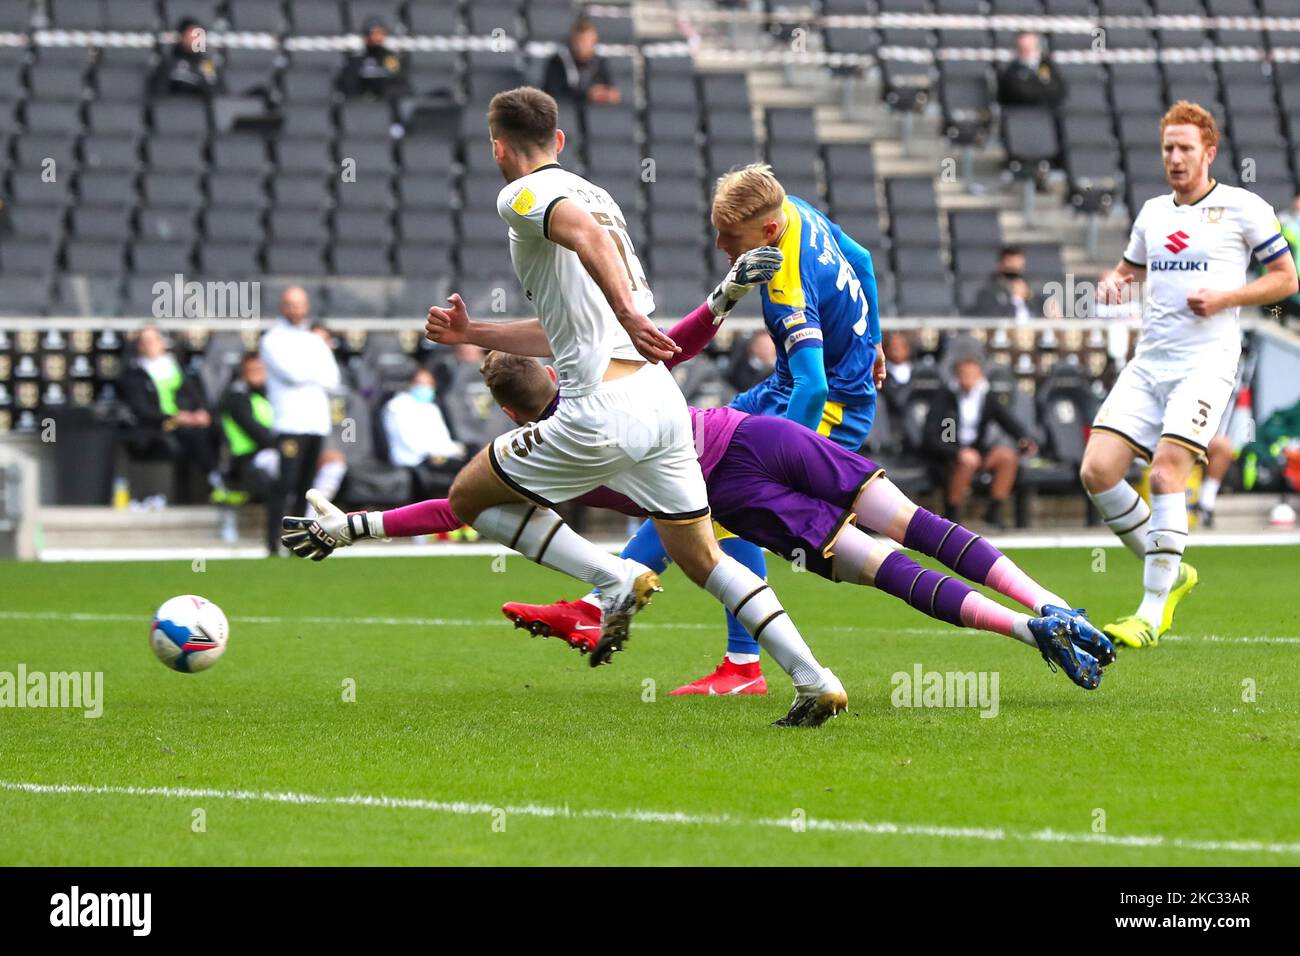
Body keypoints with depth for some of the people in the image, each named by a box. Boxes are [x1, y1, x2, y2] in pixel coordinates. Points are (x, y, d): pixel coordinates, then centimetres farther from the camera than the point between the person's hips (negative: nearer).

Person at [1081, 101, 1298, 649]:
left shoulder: (1243, 208, 0)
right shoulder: (1153, 212, 16)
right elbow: (1131, 268, 32)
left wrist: (1224, 298, -11)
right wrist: (1113, 281, 8)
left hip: (1206, 362, -6)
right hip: (1148, 361, 6)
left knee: (1166, 471, -21)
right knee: (1097, 471, -7)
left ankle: (1153, 612, -16)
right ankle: (1171, 573, 12)